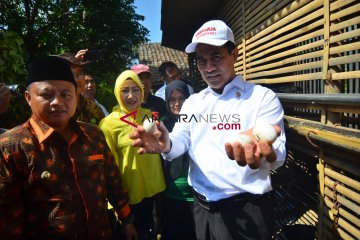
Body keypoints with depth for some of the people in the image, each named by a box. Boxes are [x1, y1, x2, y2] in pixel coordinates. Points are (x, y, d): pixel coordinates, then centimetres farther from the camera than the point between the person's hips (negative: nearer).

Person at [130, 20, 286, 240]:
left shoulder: (263, 97, -7)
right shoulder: (193, 102, 8)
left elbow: (277, 155, -17)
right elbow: (182, 140, 1)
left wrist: (259, 151, -41)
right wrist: (166, 144, -23)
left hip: (246, 210, -4)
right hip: (201, 208, 5)